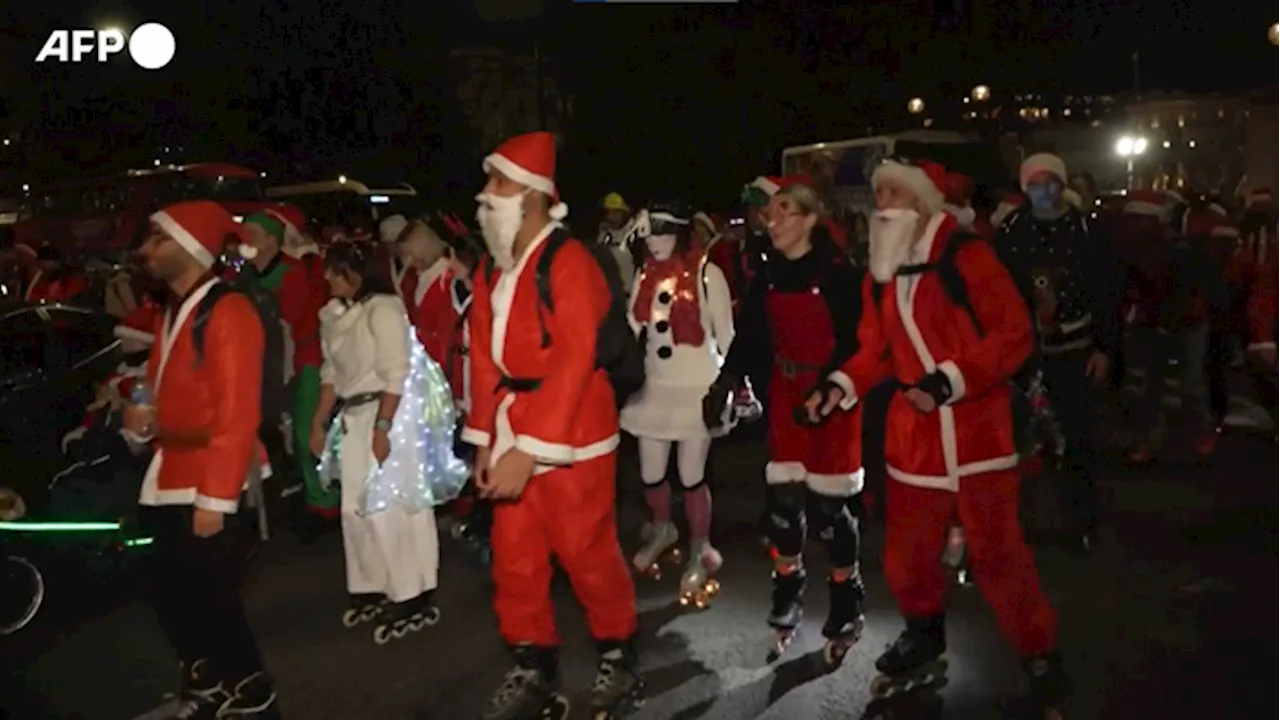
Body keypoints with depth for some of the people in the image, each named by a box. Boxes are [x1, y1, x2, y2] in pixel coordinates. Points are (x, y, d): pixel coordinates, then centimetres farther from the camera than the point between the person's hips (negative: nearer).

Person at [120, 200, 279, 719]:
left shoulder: (227, 312, -15)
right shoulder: (172, 312, 15)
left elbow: (237, 415, -20)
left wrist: (214, 498, -21)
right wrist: (142, 419, 1)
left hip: (204, 485, -9)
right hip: (167, 479, 9)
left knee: (210, 598, 0)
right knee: (169, 594, 17)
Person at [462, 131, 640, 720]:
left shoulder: (569, 262, -14)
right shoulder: (491, 269, 10)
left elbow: (573, 363, -21)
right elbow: (485, 357, 13)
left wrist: (531, 449, -24)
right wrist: (485, 439, 10)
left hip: (570, 437, -7)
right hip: (511, 434, 7)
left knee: (588, 553, 5)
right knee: (514, 560, 12)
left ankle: (618, 657, 27)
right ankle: (533, 668, 29)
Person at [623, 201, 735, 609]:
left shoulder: (707, 274, -9)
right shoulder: (645, 275, 5)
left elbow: (726, 335, -5)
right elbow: (630, 327, 8)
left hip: (696, 387, -4)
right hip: (654, 386, 5)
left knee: (691, 477, -1)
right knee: (650, 475, 11)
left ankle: (700, 552, 23)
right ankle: (662, 530, 42)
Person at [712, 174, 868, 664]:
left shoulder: (837, 272, -12)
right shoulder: (769, 275, 5)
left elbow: (853, 342, -14)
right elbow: (750, 336, 5)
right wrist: (725, 382, -6)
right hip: (786, 397, 5)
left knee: (831, 504, 1)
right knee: (783, 500, 6)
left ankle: (846, 609, 20)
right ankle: (787, 602, 22)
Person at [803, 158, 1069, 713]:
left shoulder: (968, 259, -12)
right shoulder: (879, 278, 8)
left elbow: (1013, 335, -15)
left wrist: (948, 380, -23)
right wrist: (841, 385, -5)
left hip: (977, 426, -5)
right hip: (913, 429, 6)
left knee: (995, 552, -3)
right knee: (906, 552, 12)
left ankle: (1039, 655, 19)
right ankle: (924, 635, 38)